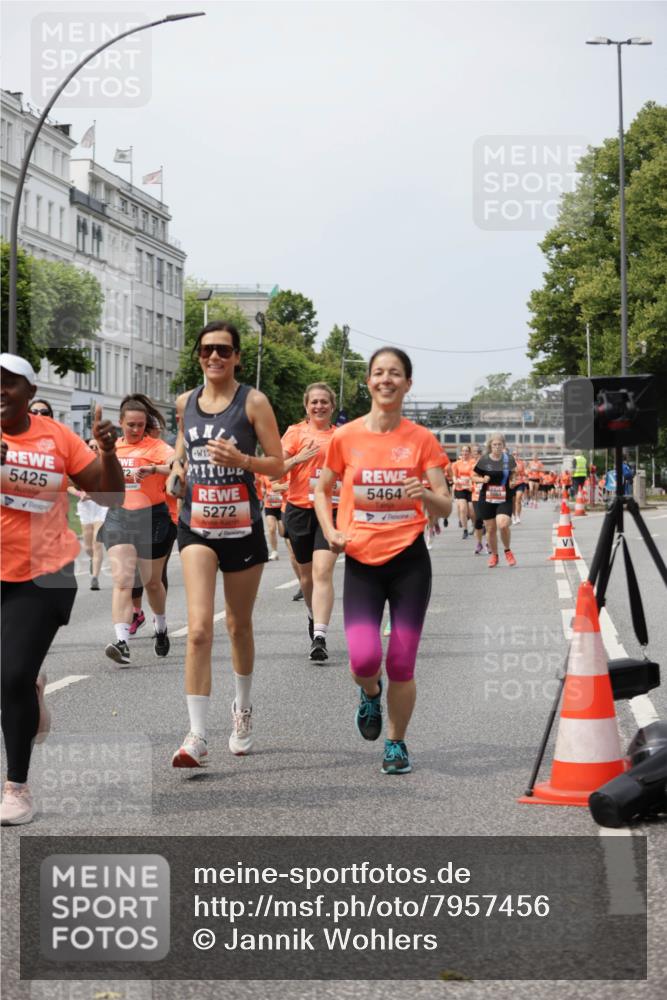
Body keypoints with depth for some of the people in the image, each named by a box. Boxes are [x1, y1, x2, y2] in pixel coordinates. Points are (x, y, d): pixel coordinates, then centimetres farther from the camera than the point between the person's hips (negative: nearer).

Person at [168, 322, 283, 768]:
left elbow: (278, 465, -6)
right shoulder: (185, 402, 6)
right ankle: (198, 738, -16)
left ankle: (243, 709, 40)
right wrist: (177, 471, 7)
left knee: (239, 626, 14)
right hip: (197, 526, 2)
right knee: (199, 629, -14)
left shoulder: (253, 401, -5)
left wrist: (240, 459, -23)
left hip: (242, 526, -1)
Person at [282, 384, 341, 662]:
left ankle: (320, 638, -22)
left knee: (323, 572, -16)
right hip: (300, 510, 1)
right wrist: (297, 459, -20)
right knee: (307, 573, 14)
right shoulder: (296, 432, 2)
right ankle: (314, 616, 43)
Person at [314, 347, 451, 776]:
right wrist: (330, 531, -1)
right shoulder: (346, 437, 1)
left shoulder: (421, 439, -1)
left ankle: (397, 742, 23)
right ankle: (370, 692, 23)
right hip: (362, 562, 0)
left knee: (401, 664, 0)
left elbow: (445, 506, -1)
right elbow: (322, 490, 16)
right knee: (364, 657, -14)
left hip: (409, 560, 0)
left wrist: (427, 494, -23)